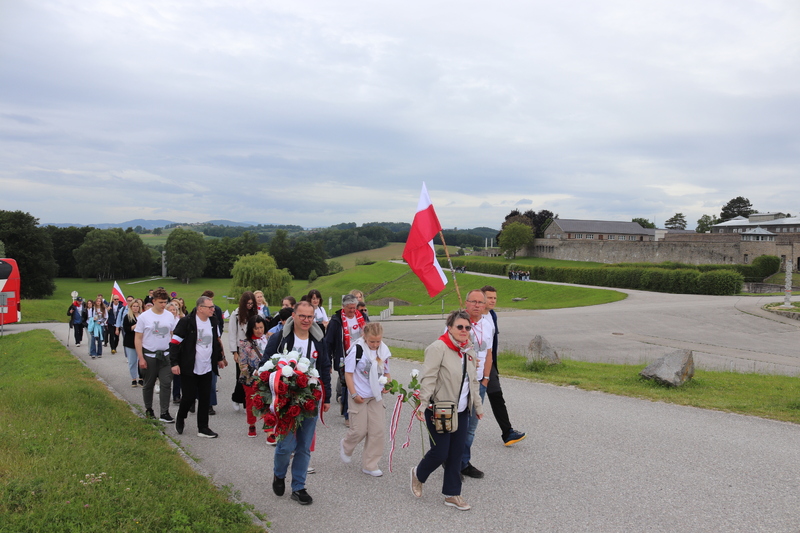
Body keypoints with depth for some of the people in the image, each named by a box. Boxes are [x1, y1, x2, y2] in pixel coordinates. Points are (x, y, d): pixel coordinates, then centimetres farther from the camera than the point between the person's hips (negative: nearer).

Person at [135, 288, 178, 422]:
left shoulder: (169, 315, 2)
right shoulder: (144, 317, -6)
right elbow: (138, 338, -5)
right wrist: (141, 358, -9)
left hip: (166, 355, 2)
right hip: (149, 356, -2)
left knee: (166, 383, -5)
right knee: (149, 384, 12)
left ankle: (164, 413, 0)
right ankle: (148, 409, 30)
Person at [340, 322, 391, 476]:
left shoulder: (384, 351, 2)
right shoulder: (357, 349, -14)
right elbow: (348, 374, -11)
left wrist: (386, 384, -4)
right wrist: (354, 395, -12)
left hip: (376, 396, 5)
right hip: (359, 397, -5)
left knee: (378, 430, 3)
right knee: (359, 430, 2)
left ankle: (370, 465, 17)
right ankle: (346, 446, 37)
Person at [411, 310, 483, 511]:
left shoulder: (469, 351, 10)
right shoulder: (438, 348, -15)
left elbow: (473, 382, 19)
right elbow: (428, 379, -19)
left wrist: (478, 406, 22)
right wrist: (423, 404, -26)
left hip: (461, 412, 7)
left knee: (457, 454, 10)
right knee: (440, 453, -1)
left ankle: (452, 494, 23)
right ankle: (418, 474, 29)